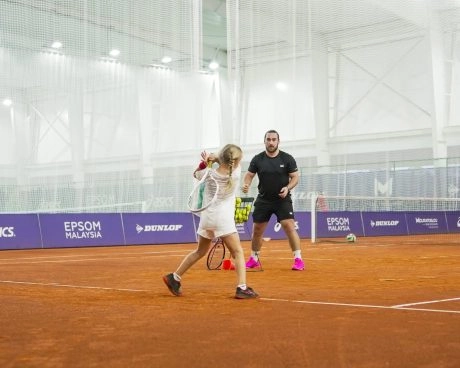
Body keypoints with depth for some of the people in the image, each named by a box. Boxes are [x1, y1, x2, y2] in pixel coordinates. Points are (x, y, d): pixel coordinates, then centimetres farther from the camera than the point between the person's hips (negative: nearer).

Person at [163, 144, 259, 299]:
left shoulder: (209, 174, 1)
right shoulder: (236, 173, -8)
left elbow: (196, 173, 24)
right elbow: (232, 162, 15)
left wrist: (204, 162, 9)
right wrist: (215, 158, 3)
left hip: (206, 216, 5)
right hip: (223, 218, -5)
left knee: (200, 252, 22)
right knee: (238, 253, -1)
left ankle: (174, 278, 27)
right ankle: (242, 288, -14)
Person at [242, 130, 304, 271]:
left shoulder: (287, 159, -6)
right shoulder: (257, 159, -1)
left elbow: (295, 177, -2)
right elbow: (249, 175, 3)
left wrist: (288, 188, -20)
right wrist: (246, 184, -19)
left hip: (283, 199, -3)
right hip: (263, 200, 3)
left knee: (289, 227, -17)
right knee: (257, 230, 8)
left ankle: (298, 259, -11)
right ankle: (254, 259, 26)